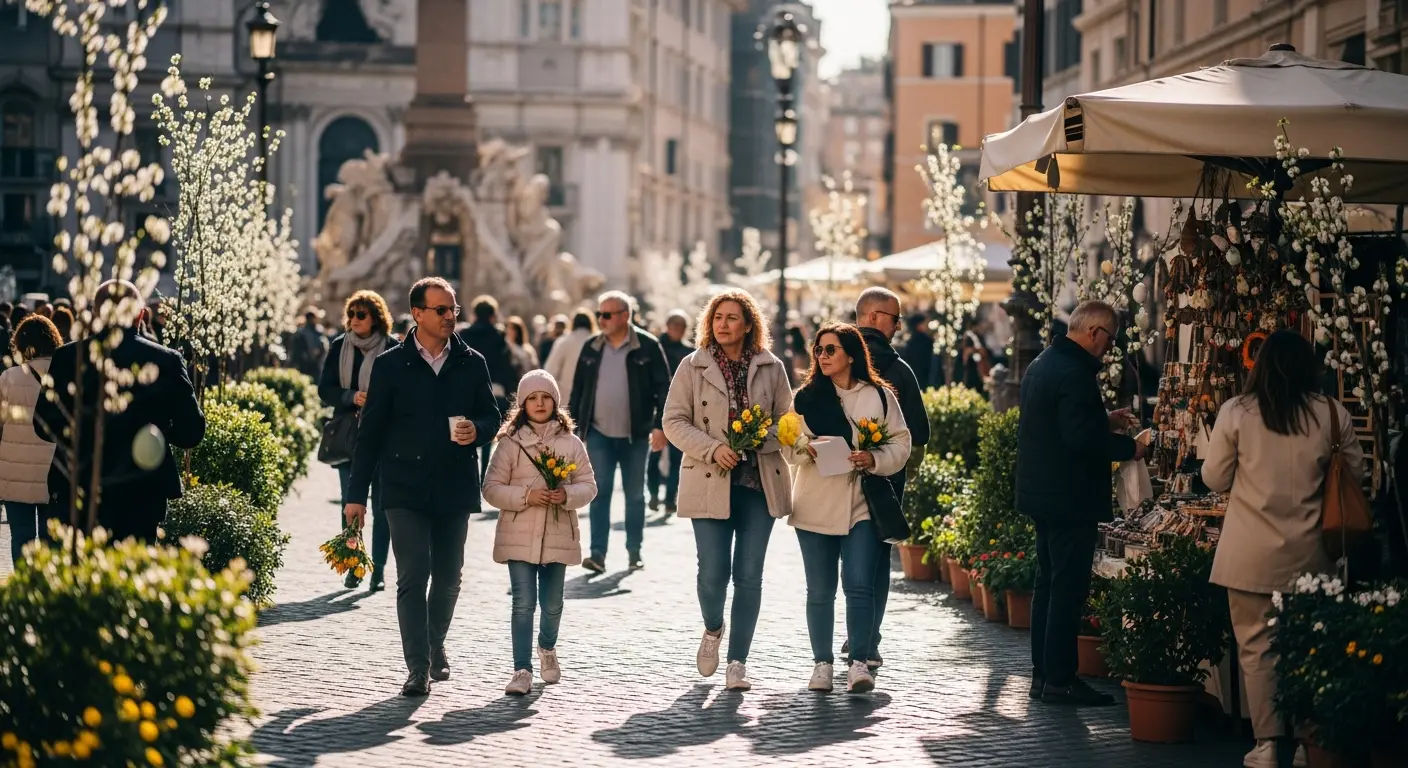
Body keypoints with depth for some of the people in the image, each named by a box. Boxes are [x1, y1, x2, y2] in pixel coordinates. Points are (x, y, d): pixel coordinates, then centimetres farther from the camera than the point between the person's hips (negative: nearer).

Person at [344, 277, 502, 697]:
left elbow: (492, 416, 12)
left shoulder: (472, 363, 6)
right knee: (413, 577, -9)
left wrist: (476, 430, -13)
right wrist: (357, 494, -1)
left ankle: (435, 645, 34)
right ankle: (418, 667, -7)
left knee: (448, 577, 11)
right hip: (406, 488, -3)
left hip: (455, 488, 3)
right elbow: (370, 431, 1)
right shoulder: (391, 364, -1)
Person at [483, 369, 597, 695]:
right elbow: (492, 488, -2)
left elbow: (588, 485, 6)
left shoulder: (571, 443, 5)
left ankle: (547, 647, 41)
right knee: (523, 603, -7)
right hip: (519, 536, -2)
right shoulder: (510, 443, -1)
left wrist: (568, 495, -15)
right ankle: (522, 670, -4)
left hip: (558, 536, 2)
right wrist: (526, 496, -17)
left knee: (552, 603, 11)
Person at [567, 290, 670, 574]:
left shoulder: (647, 346, -5)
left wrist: (660, 425, -13)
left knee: (635, 495, 9)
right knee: (599, 492, -5)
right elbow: (578, 390, 10)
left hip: (635, 435, -2)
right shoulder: (591, 348, 5)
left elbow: (663, 388, -5)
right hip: (599, 434, 2)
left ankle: (634, 552, 19)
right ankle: (598, 553, -7)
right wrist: (572, 428, 7)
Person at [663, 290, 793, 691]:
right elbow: (674, 421, 0)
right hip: (710, 482, -1)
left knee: (749, 574, 0)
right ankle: (712, 631, 26)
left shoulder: (771, 367, 6)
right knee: (713, 571, -7)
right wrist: (712, 448, -14)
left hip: (759, 482, 1)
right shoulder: (693, 366, 2)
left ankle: (738, 661, 10)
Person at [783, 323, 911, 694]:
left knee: (859, 585, -10)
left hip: (862, 505, -2)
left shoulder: (880, 396, 4)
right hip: (815, 506, 2)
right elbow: (788, 445, 4)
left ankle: (860, 662, -4)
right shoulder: (805, 397, 9)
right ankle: (822, 663, 13)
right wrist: (807, 450, -17)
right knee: (820, 590, 5)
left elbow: (901, 443, 3)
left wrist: (874, 459, -15)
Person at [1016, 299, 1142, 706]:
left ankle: (1043, 673, 20)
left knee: (1049, 583, 15)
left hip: (1042, 494, 10)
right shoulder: (1075, 373, -20)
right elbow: (1082, 438, -26)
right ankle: (1059, 680, -2)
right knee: (1069, 589, -4)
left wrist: (1104, 420, 18)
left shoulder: (1041, 364, 12)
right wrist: (1128, 447, -13)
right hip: (1070, 499, -10)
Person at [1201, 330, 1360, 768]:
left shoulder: (1236, 412, -6)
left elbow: (1214, 480, 2)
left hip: (1252, 553, -2)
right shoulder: (1332, 415, -2)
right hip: (1308, 552, 2)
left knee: (1257, 646, 5)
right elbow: (1355, 475, 10)